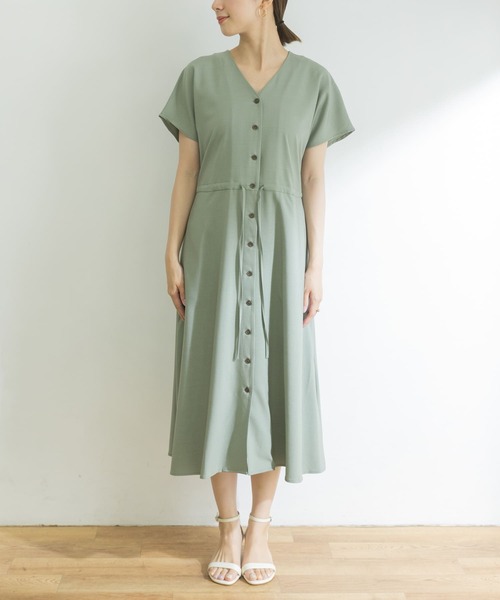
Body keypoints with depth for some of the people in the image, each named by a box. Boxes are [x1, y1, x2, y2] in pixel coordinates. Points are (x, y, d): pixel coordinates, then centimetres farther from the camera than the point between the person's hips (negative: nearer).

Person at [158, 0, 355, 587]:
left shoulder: (313, 81, 5)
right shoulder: (200, 76, 5)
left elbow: (313, 180, 3)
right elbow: (186, 171, 4)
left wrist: (314, 265, -2)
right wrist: (173, 253, -2)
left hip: (280, 247, 0)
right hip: (215, 246, 0)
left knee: (276, 380, 4)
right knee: (217, 379, 3)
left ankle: (260, 527, 23)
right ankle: (228, 527, 21)